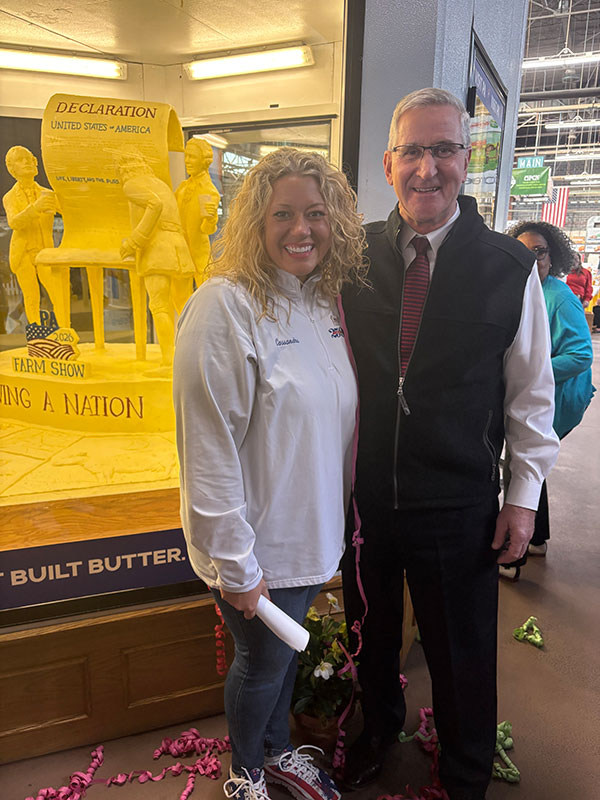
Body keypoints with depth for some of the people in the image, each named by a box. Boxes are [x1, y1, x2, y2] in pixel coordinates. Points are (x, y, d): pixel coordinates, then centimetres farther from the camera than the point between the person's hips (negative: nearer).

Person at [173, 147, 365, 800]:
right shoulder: (225, 305, -21)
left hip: (312, 533, 6)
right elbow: (207, 445, -22)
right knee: (262, 664, 16)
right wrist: (236, 563, -18)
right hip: (258, 545, -6)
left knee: (289, 651, 26)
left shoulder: (327, 301, 3)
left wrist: (336, 520, 11)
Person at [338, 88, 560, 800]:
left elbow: (531, 392, -1)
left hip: (459, 503, -1)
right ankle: (378, 728, 56)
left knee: (462, 653, 17)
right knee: (371, 632, 24)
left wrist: (524, 494, -1)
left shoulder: (510, 267, -7)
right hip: (364, 493, 2)